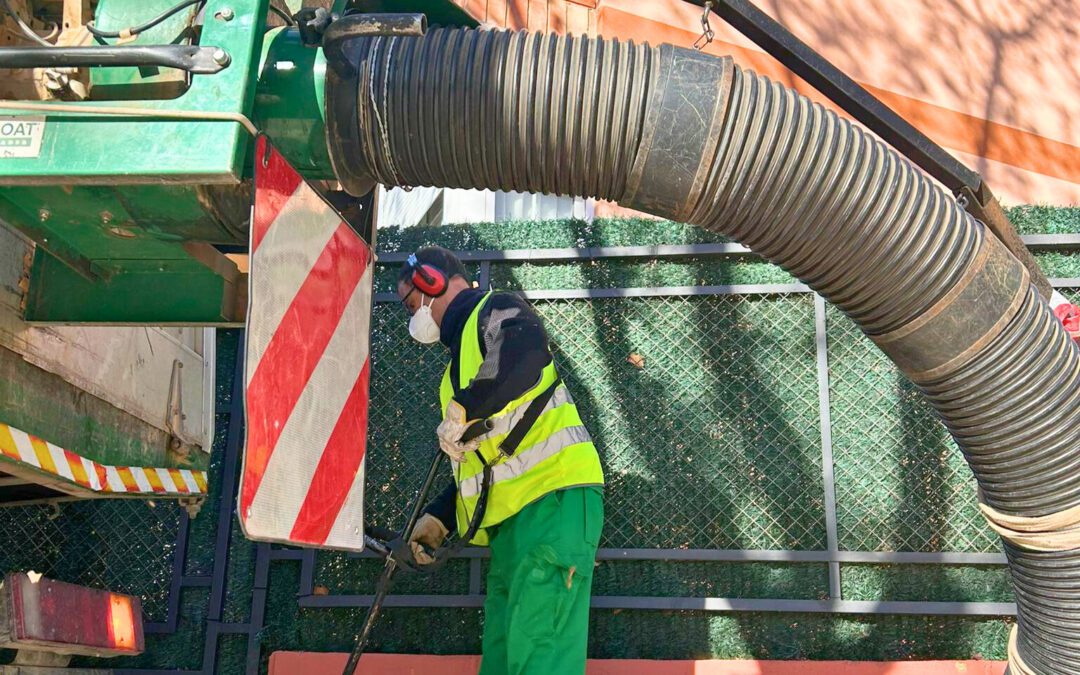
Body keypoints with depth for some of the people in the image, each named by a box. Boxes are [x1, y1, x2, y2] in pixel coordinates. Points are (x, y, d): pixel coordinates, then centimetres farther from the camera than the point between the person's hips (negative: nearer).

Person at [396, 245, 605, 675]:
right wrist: (438, 518, 21)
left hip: (552, 498, -10)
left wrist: (463, 410, -23)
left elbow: (527, 349, -25)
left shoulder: (494, 310, 2)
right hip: (511, 519, 10)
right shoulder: (463, 355, 30)